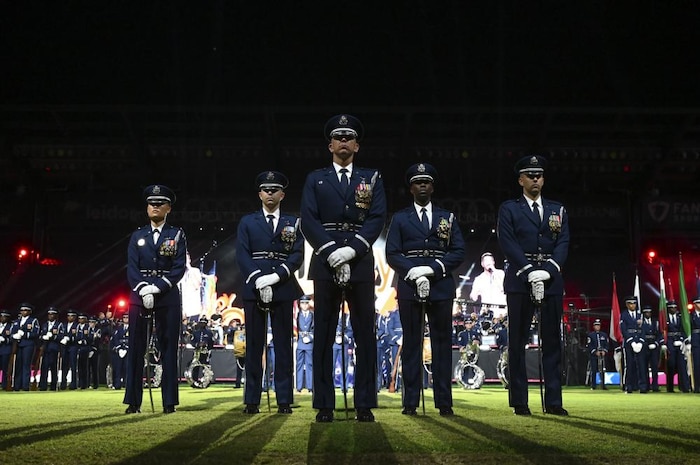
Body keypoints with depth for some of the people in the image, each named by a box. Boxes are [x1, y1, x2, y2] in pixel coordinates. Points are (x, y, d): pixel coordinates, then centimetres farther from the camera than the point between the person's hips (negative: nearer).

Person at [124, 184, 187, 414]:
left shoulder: (177, 235, 5)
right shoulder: (137, 236, 12)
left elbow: (179, 268, -4)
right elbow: (131, 268, 2)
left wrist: (157, 288, -15)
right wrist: (143, 290, -15)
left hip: (168, 298, -2)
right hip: (139, 297, 2)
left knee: (168, 349, 1)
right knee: (136, 349, 1)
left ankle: (169, 401, 5)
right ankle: (133, 401, 5)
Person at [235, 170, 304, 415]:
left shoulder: (293, 222, 11)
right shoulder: (247, 222, 11)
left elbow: (298, 255, 0)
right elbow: (242, 255, 1)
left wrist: (275, 277, -14)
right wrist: (258, 281, -13)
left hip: (283, 290, 0)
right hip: (253, 290, 0)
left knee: (283, 345, 1)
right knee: (254, 346, 2)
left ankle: (284, 400, 4)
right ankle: (252, 400, 6)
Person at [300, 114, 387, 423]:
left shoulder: (372, 179, 13)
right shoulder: (315, 179, 14)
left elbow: (377, 219, 0)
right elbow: (308, 220, 2)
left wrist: (352, 250, -14)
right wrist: (330, 251, -13)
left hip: (360, 263, 0)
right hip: (325, 263, 0)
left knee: (365, 335, 1)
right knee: (323, 336, 1)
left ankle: (365, 405, 8)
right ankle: (324, 405, 7)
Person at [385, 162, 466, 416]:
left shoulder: (447, 217, 13)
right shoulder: (400, 218, 11)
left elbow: (458, 251, 5)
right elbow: (392, 254, 3)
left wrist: (433, 269, -11)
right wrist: (414, 273, -14)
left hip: (441, 286, 1)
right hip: (409, 286, -1)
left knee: (442, 342, 1)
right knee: (411, 343, 0)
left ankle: (444, 402, 5)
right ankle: (410, 402, 3)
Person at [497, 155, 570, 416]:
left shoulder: (558, 210, 16)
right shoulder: (509, 209, 7)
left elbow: (563, 243, 4)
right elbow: (508, 243, -5)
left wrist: (549, 269, -13)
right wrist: (529, 271, -17)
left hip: (552, 280, 3)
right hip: (519, 281, -3)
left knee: (552, 341, 4)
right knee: (518, 342, -1)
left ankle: (553, 401, 9)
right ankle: (519, 402, 4)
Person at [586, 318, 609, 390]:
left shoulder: (604, 335, 14)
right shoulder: (590, 335, 4)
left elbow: (607, 344, 12)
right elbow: (588, 346, -2)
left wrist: (604, 351, -5)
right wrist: (595, 352, -11)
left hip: (602, 355, 3)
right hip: (593, 355, -3)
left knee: (602, 370, 0)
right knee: (593, 370, -5)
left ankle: (603, 385, 6)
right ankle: (593, 386, -1)